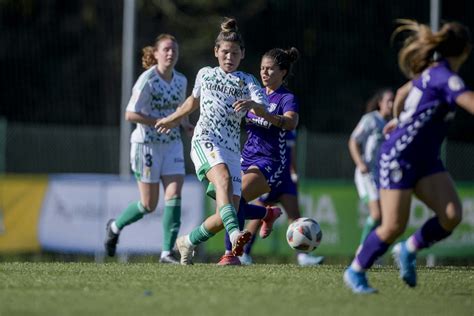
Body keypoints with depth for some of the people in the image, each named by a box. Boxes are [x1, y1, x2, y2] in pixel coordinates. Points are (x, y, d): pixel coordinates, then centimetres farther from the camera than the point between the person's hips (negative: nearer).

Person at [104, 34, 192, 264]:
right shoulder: (147, 80, -15)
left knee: (175, 195, -11)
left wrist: (187, 125, 1)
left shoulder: (181, 81, 5)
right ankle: (115, 226, 31)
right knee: (149, 205, 2)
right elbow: (130, 115, -16)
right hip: (147, 144, -5)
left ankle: (167, 253, -9)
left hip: (172, 144, 5)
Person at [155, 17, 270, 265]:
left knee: (228, 212, -7)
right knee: (223, 179, -34)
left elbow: (263, 109, -8)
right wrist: (172, 119, 45)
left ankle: (188, 242, 19)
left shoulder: (247, 82, 12)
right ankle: (235, 235, -55)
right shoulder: (205, 74, 17)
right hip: (205, 140, -2)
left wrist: (251, 103, -31)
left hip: (232, 148, 2)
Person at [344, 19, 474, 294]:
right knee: (394, 226, -9)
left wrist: (400, 120, 43)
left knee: (452, 215, -10)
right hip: (400, 157, -9)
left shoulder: (433, 72, 9)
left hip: (426, 159, 9)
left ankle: (409, 250, 12)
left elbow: (402, 93, 27)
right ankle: (356, 271, 13)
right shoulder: (445, 77, -20)